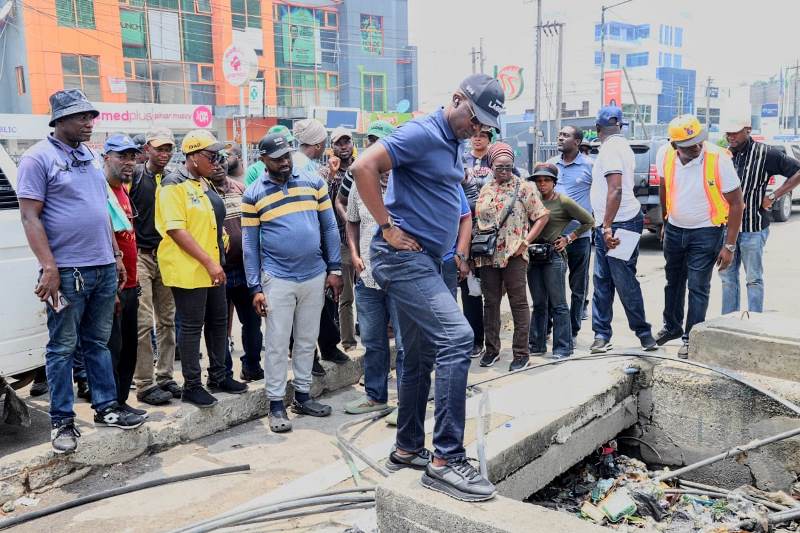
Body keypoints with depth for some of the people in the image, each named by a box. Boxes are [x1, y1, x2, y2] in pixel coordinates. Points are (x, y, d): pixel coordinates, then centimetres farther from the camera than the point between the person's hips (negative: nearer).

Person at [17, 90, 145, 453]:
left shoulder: (92, 156, 14)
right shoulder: (38, 158, -7)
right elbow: (30, 218, -12)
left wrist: (116, 255, 16)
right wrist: (49, 267, -18)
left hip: (104, 268, 7)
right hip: (67, 271, -7)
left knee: (98, 343, 14)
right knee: (62, 348, 2)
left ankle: (106, 408, 23)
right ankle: (62, 422, 13)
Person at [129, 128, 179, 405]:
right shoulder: (134, 176, -2)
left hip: (166, 257, 5)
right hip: (140, 256, -5)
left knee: (167, 321, 9)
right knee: (144, 323, -6)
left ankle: (165, 377, 19)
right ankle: (145, 384, 2)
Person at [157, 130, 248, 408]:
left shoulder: (205, 183, 14)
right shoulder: (174, 185, -13)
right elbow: (176, 231, -20)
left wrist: (216, 262, 16)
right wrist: (209, 262, -22)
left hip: (212, 267, 9)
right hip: (188, 269, -9)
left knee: (218, 320, 15)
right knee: (191, 326, 1)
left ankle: (218, 375, 29)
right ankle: (192, 385, 13)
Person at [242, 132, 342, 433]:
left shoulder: (313, 182, 3)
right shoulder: (254, 194, -1)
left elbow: (329, 227, 7)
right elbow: (249, 244, 0)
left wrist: (334, 269, 3)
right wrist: (255, 288, -4)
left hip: (315, 276, 3)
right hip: (277, 280, -2)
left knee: (307, 340, 13)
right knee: (277, 344, 3)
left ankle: (303, 395, 27)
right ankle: (276, 404, 14)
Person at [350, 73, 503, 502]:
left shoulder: (452, 144, 17)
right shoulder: (422, 133, -12)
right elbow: (363, 167, -22)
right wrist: (388, 227, -20)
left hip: (425, 260, 10)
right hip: (404, 257, -10)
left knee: (420, 356, 14)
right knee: (457, 337, -20)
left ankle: (408, 447, 27)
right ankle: (446, 458, -15)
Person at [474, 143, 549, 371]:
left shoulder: (524, 187, 0)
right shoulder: (484, 190, 12)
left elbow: (542, 217, -2)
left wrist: (525, 242, -10)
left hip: (513, 256, -4)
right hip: (488, 256, 5)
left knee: (519, 303, 0)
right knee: (490, 303, 11)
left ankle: (521, 353, 7)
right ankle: (491, 349, 22)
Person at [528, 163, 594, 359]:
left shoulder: (563, 202, -4)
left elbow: (589, 221, 2)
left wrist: (568, 238, -2)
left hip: (554, 256, -5)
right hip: (533, 256, 5)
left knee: (558, 304, 0)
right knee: (539, 304, 12)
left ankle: (563, 347, 6)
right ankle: (537, 344, 21)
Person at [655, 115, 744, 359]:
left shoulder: (719, 159, -23)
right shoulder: (664, 155, -12)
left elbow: (736, 203, -16)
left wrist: (729, 246, -16)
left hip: (706, 232, -4)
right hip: (674, 229, 5)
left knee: (698, 287, -1)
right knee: (673, 281, 19)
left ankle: (691, 338, 13)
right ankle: (672, 327, 38)